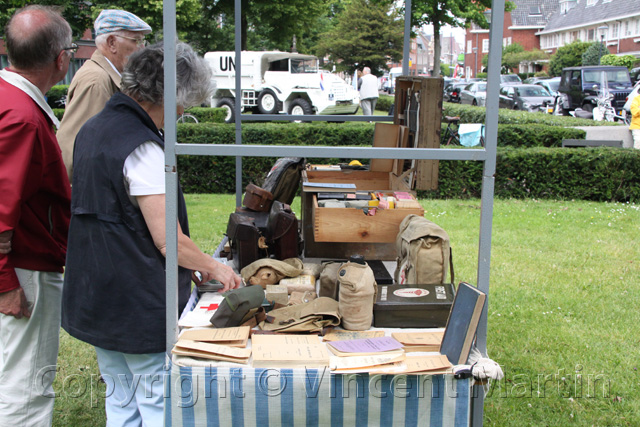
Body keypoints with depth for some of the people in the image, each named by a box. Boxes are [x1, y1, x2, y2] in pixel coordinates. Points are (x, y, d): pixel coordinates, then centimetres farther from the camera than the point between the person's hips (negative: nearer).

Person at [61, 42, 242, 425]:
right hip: (138, 304, -9)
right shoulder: (142, 148, -21)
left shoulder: (93, 128, 9)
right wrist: (214, 268, -2)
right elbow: (167, 240, -21)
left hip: (94, 297, 10)